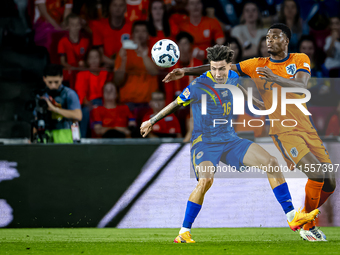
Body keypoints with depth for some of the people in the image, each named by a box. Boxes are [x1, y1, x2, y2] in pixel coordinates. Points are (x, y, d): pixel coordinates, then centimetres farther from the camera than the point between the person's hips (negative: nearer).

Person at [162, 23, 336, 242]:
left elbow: (301, 86, -16)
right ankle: (307, 227, -6)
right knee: (318, 174, -23)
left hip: (307, 129, 3)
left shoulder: (300, 60, 4)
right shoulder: (258, 65, 4)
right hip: (283, 132, -3)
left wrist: (275, 78, -32)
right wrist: (185, 71, -2)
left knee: (329, 183, 1)